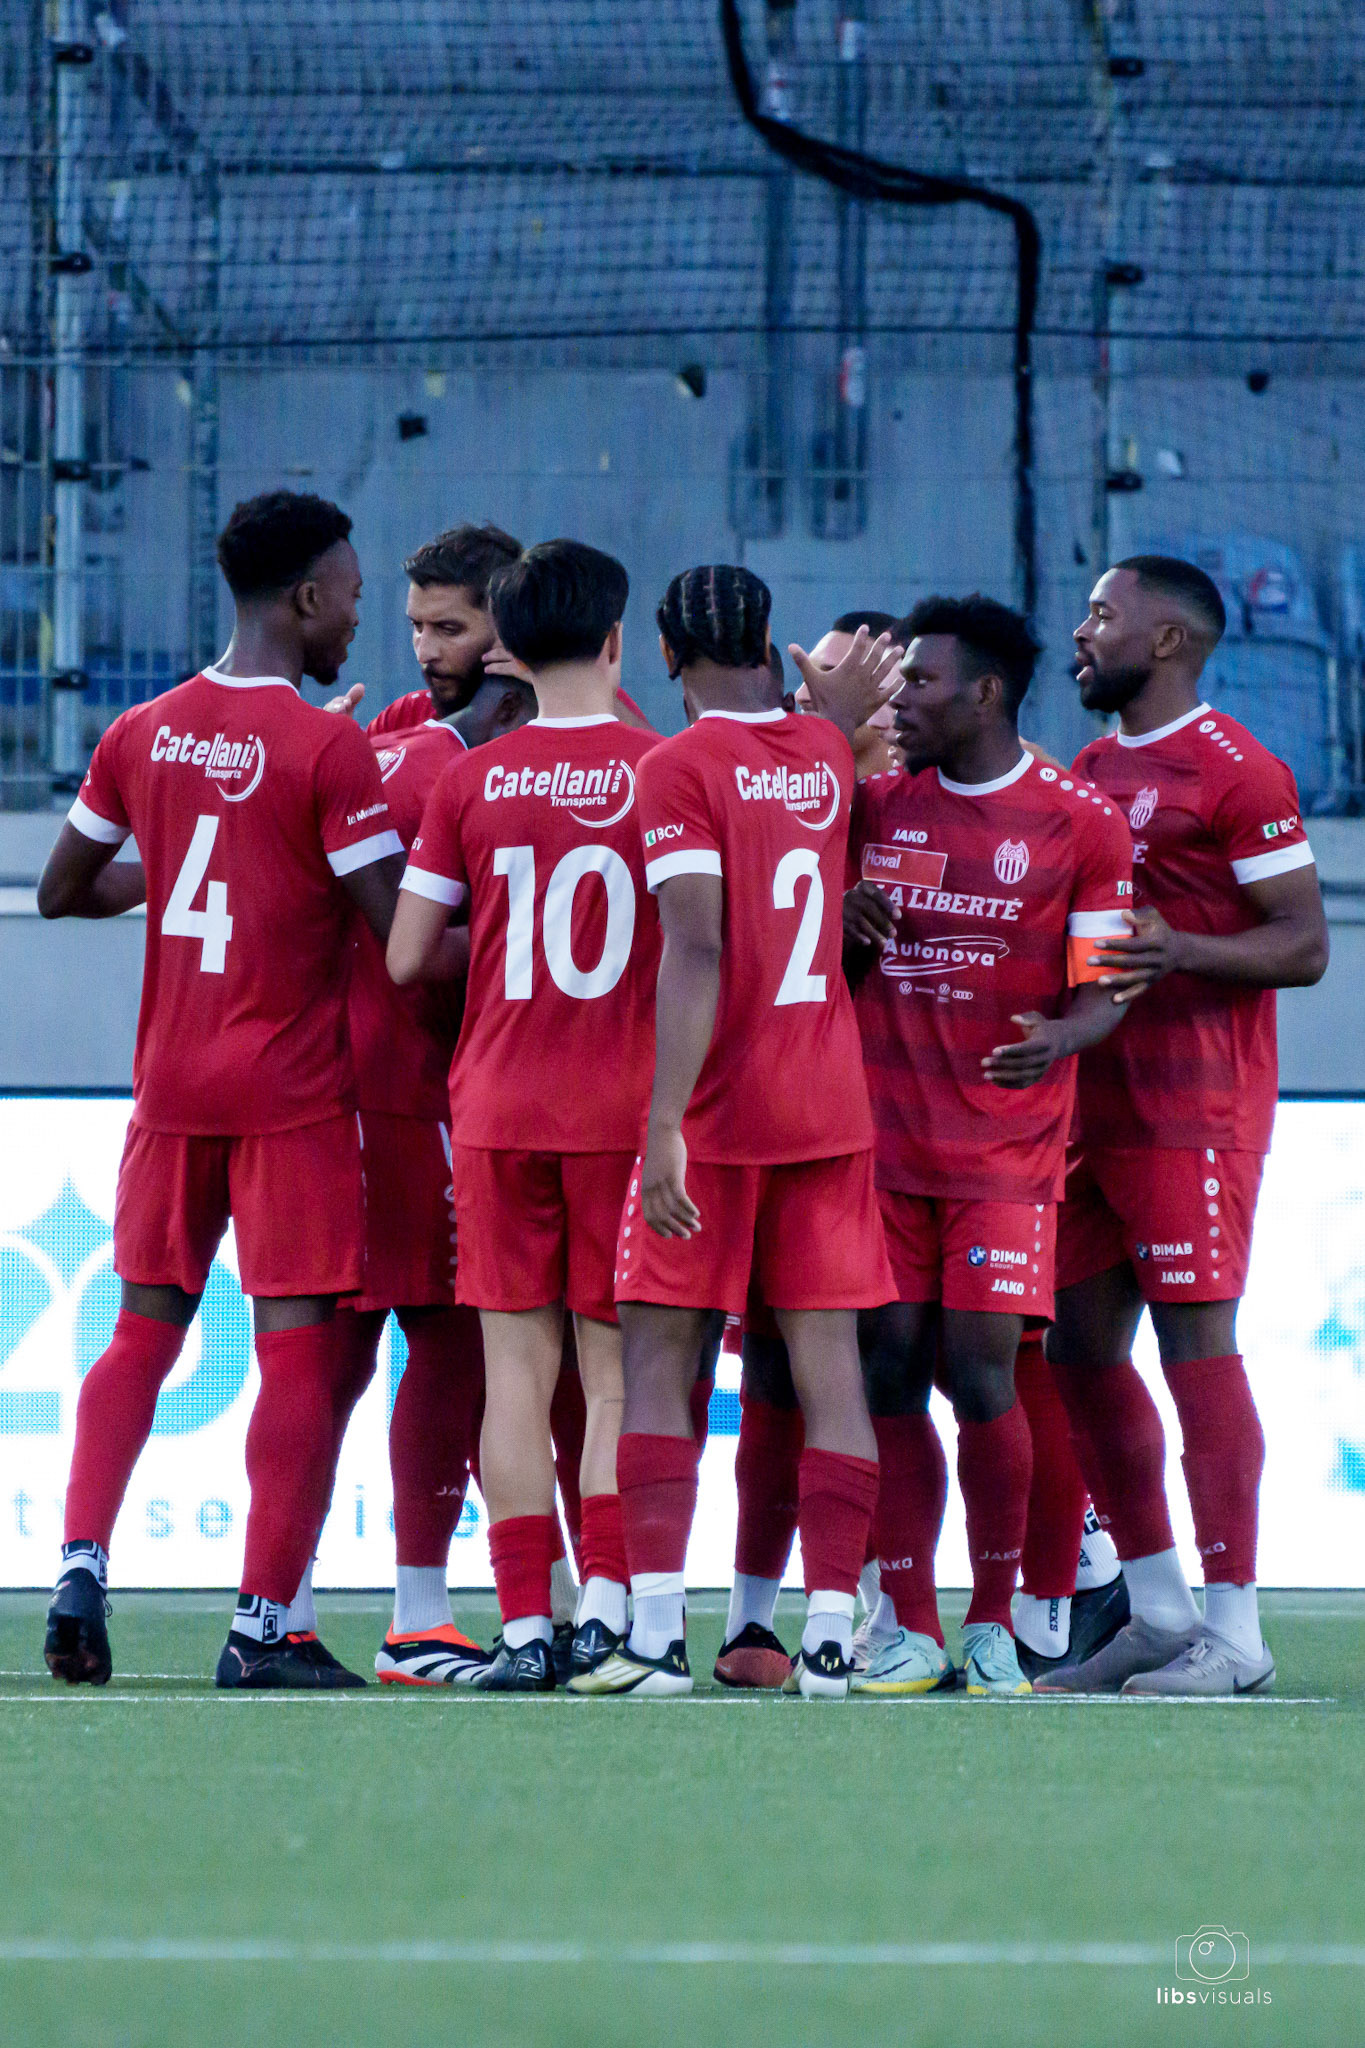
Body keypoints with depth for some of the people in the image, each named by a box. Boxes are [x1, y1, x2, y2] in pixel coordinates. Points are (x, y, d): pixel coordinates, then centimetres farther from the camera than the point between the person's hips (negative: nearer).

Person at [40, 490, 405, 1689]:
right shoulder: (329, 747, -13)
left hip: (172, 1083, 6)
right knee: (299, 1350, -1)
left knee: (144, 1330, 15)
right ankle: (264, 1627, -4)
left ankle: (82, 1566, -1)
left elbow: (63, 891, 16)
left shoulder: (141, 736, 5)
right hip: (294, 1094, -6)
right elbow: (397, 929, -15)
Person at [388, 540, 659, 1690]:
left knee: (517, 1370, 3)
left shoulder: (472, 784, 0)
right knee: (617, 1374, 5)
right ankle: (607, 1604, -5)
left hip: (498, 1108, 1)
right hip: (627, 1109, -1)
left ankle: (524, 1627, -1)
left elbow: (409, 958, 2)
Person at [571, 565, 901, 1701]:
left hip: (718, 1107, -5)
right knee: (828, 1365, 3)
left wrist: (664, 1124, -21)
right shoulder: (827, 755, 7)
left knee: (660, 1363, 1)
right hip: (832, 1098, 5)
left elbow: (697, 949, -18)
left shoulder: (680, 767, -10)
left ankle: (657, 1631, -7)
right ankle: (831, 1635, -1)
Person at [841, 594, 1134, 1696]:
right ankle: (913, 1629, 5)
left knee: (980, 1373, -9)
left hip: (1007, 1148, -4)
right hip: (884, 1139, 4)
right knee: (889, 1373, -1)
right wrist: (846, 928, -5)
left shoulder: (1082, 821, -2)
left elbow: (1103, 991, -2)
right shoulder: (875, 805, 11)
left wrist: (1059, 1038, -24)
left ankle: (993, 1625, 6)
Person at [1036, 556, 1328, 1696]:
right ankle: (1159, 1612, 17)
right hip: (1091, 1101, 9)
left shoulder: (1233, 771, -9)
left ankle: (1234, 1635, -9)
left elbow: (1305, 944, -11)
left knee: (1196, 1341, -10)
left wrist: (1181, 951, -26)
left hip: (1192, 1109, -9)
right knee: (1083, 1345, 8)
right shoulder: (1090, 774, 18)